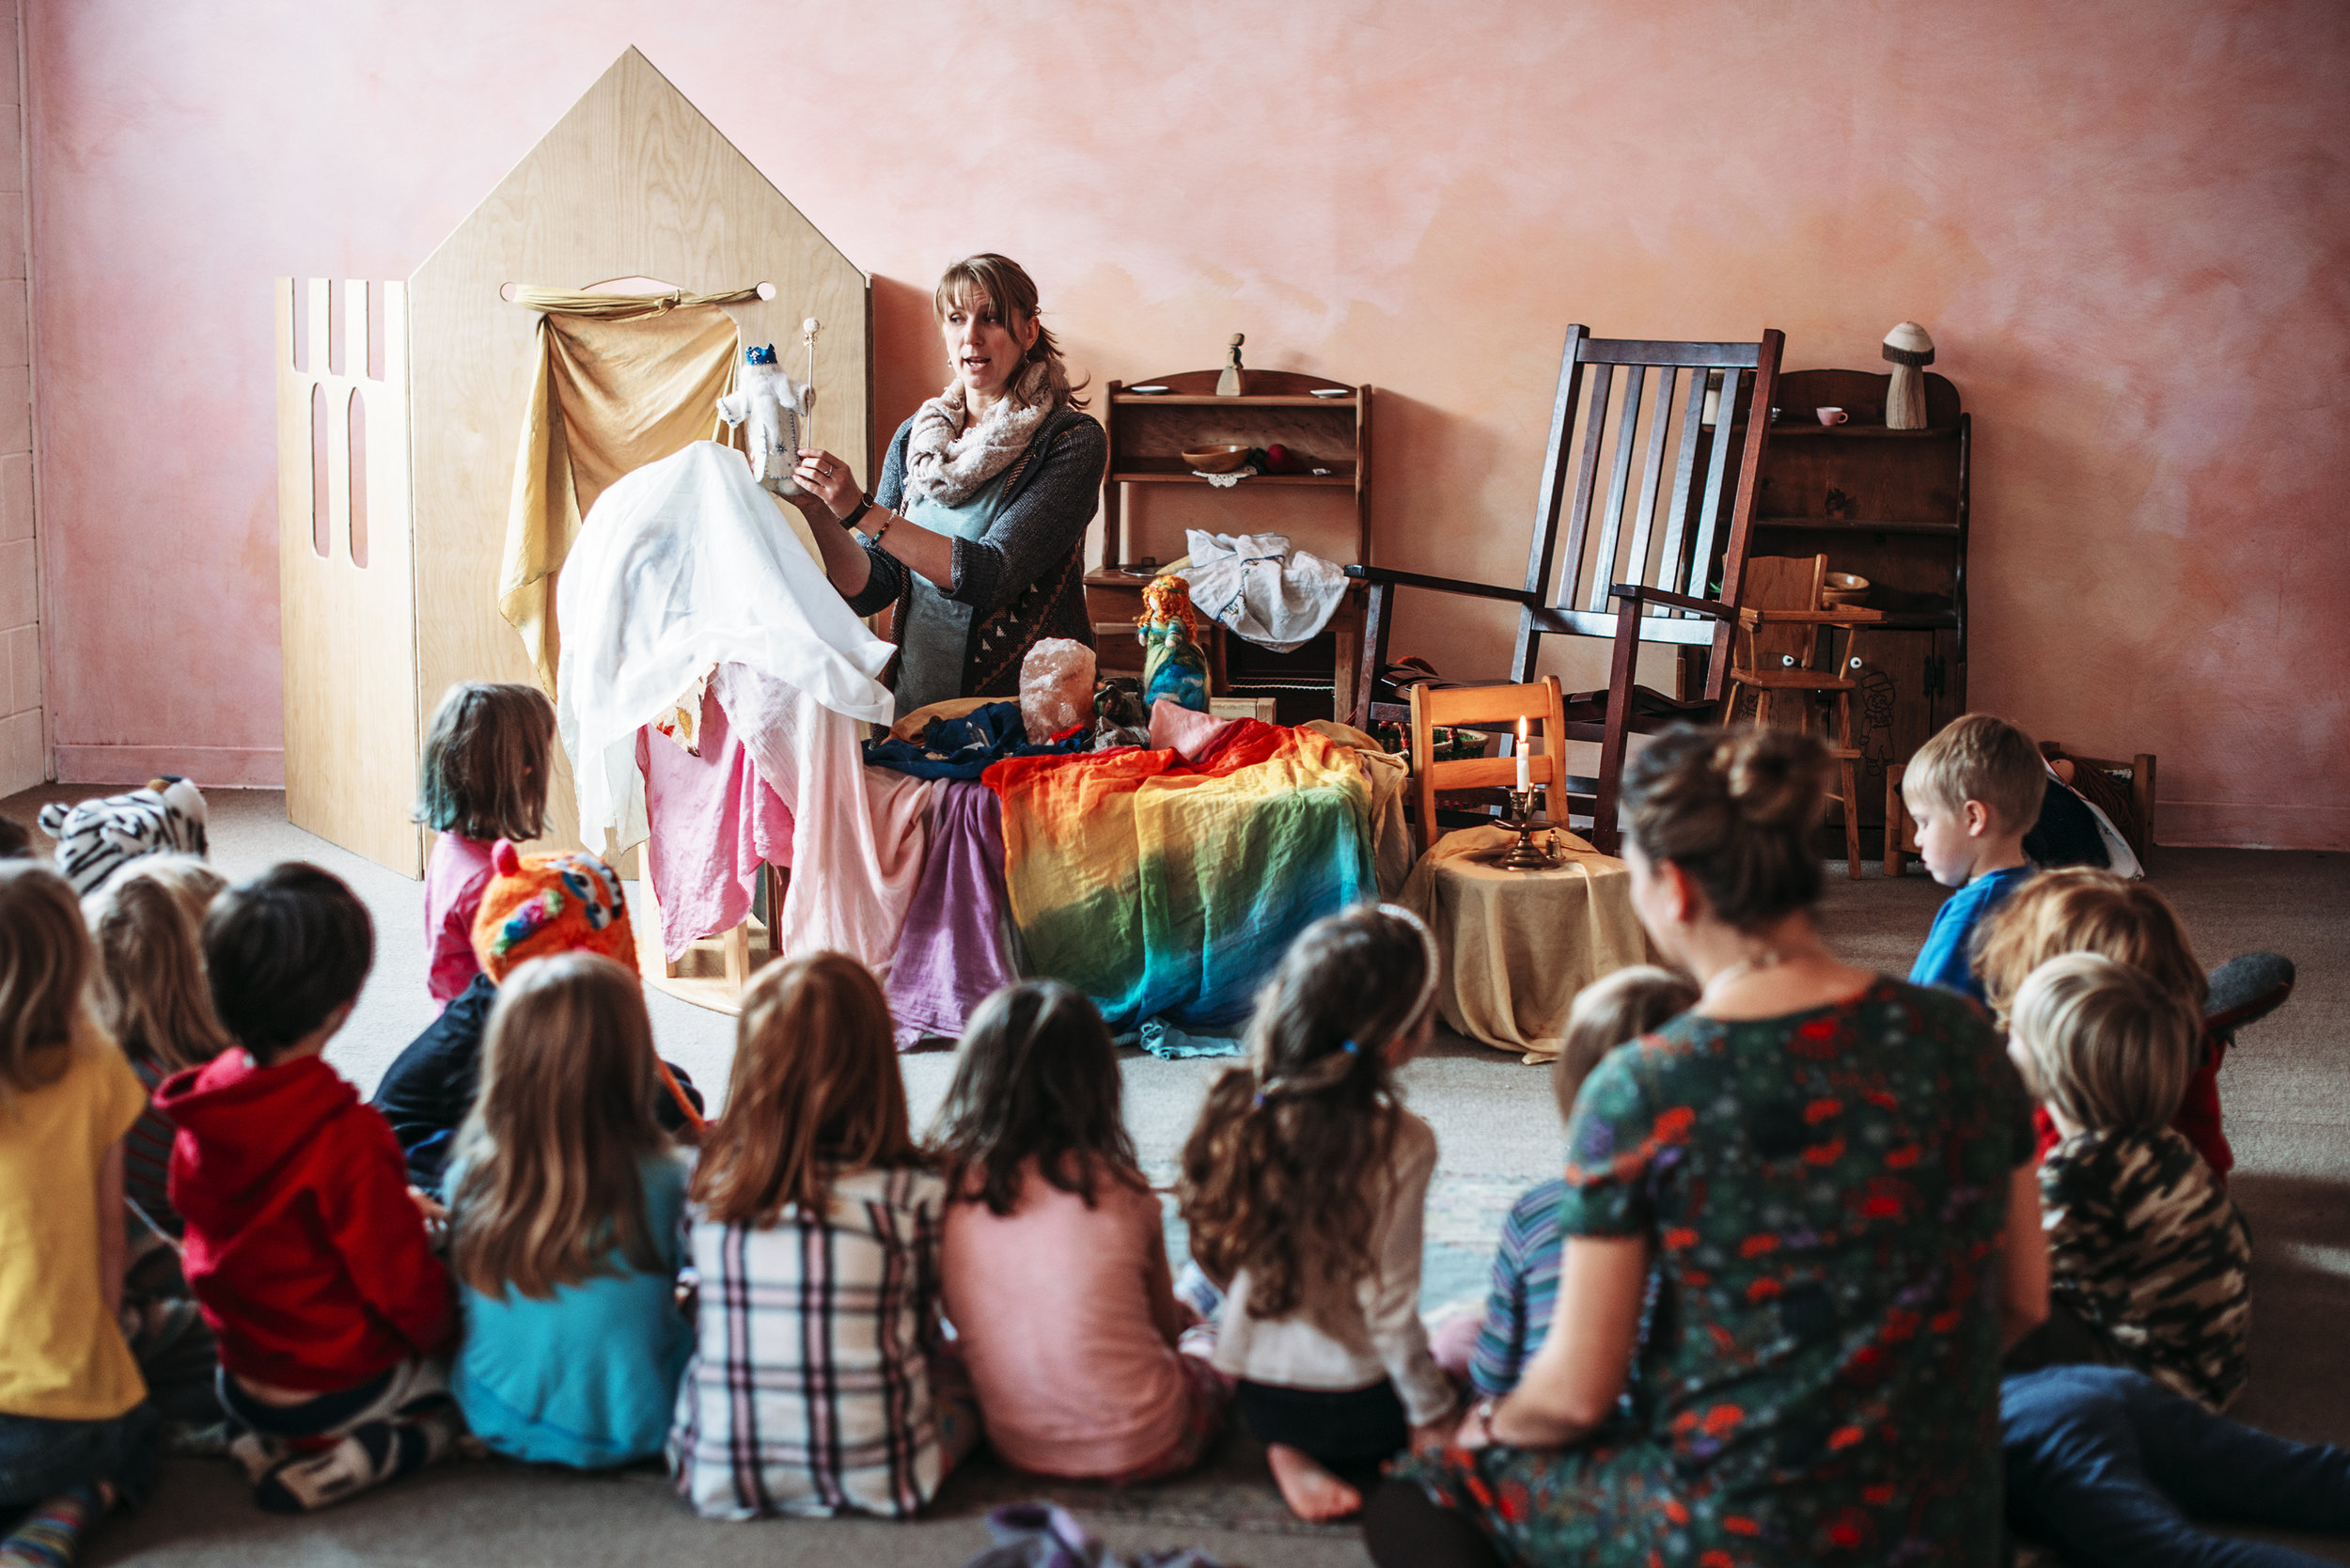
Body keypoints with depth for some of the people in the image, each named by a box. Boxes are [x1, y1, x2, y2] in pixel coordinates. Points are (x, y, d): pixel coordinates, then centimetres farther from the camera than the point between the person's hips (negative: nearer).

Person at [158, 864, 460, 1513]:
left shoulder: (200, 1113, -6)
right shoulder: (348, 1138, -28)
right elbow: (405, 1286, -20)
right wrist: (449, 1332, 1)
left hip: (243, 1379, 7)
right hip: (342, 1381, -7)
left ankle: (272, 1440, 7)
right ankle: (355, 1456, -8)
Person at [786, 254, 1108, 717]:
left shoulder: (1073, 440, -4)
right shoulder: (914, 438, 12)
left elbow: (992, 575, -16)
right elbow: (870, 591, 9)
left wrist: (861, 510, -17)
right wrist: (820, 513, -8)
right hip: (916, 705, 4)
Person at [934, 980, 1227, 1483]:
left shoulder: (947, 1187, -8)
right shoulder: (1116, 1188, -14)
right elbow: (1164, 1328, 0)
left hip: (1016, 1451, 3)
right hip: (1142, 1450, -3)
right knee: (1217, 1336, 29)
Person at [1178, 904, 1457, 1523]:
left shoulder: (1240, 1108, -9)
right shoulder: (1400, 1145, -23)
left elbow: (1218, 1260, 0)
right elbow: (1388, 1306, -18)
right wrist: (1433, 1417, -5)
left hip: (1251, 1395, 4)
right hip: (1349, 1402, -4)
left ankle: (1296, 1455, 5)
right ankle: (1353, 1465, 3)